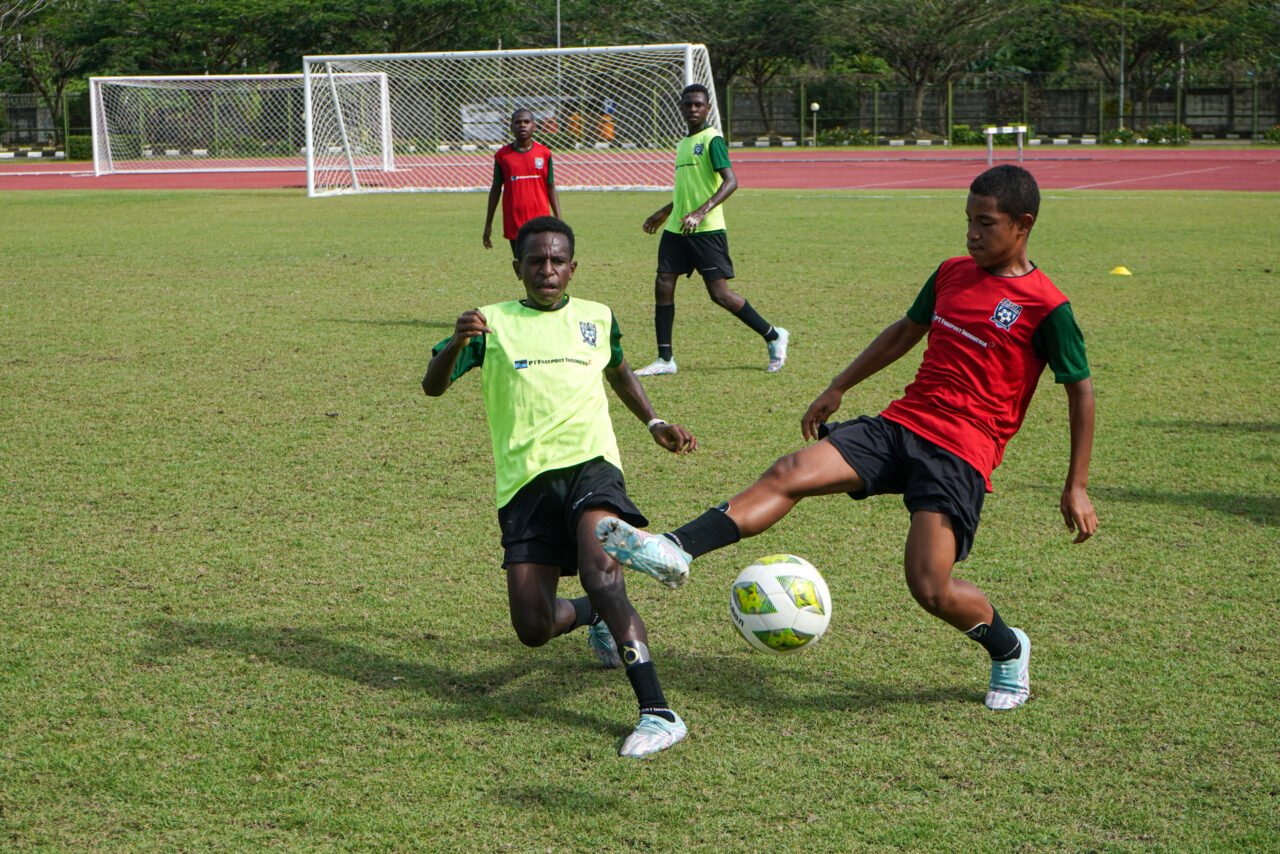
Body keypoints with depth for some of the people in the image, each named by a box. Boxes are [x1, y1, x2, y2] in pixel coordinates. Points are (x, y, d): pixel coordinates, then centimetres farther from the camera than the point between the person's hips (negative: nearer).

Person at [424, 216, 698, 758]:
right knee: (533, 628, -5)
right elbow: (433, 387, -2)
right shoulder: (493, 323, 9)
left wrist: (653, 423, 26)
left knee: (600, 573, -30)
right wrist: (457, 343, -22)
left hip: (589, 465, -1)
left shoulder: (597, 319, 16)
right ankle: (595, 616, 33)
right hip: (524, 483, 1)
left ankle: (657, 713, -32)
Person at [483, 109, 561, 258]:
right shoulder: (502, 155, 0)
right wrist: (488, 224, 7)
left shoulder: (544, 153, 1)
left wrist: (558, 219, 1)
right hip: (514, 223, 0)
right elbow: (496, 189, 7)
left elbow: (551, 187, 5)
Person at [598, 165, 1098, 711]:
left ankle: (1009, 649, 16)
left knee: (930, 589, -16)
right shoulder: (951, 274, 13)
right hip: (900, 422, 6)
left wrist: (1076, 487, -2)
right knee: (790, 473, -16)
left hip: (962, 451, -6)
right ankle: (674, 551, -30)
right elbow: (905, 332, 28)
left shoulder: (1046, 307, -6)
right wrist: (837, 390, 29)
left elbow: (1081, 390, -1)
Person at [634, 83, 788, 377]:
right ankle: (665, 360, 6)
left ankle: (773, 337, 11)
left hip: (707, 231, -8)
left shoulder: (712, 140, -9)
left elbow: (730, 182, -20)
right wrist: (664, 212, 35)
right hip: (676, 229, 8)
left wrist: (701, 212, -31)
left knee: (719, 293, -6)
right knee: (663, 287, 0)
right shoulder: (683, 143, 17)